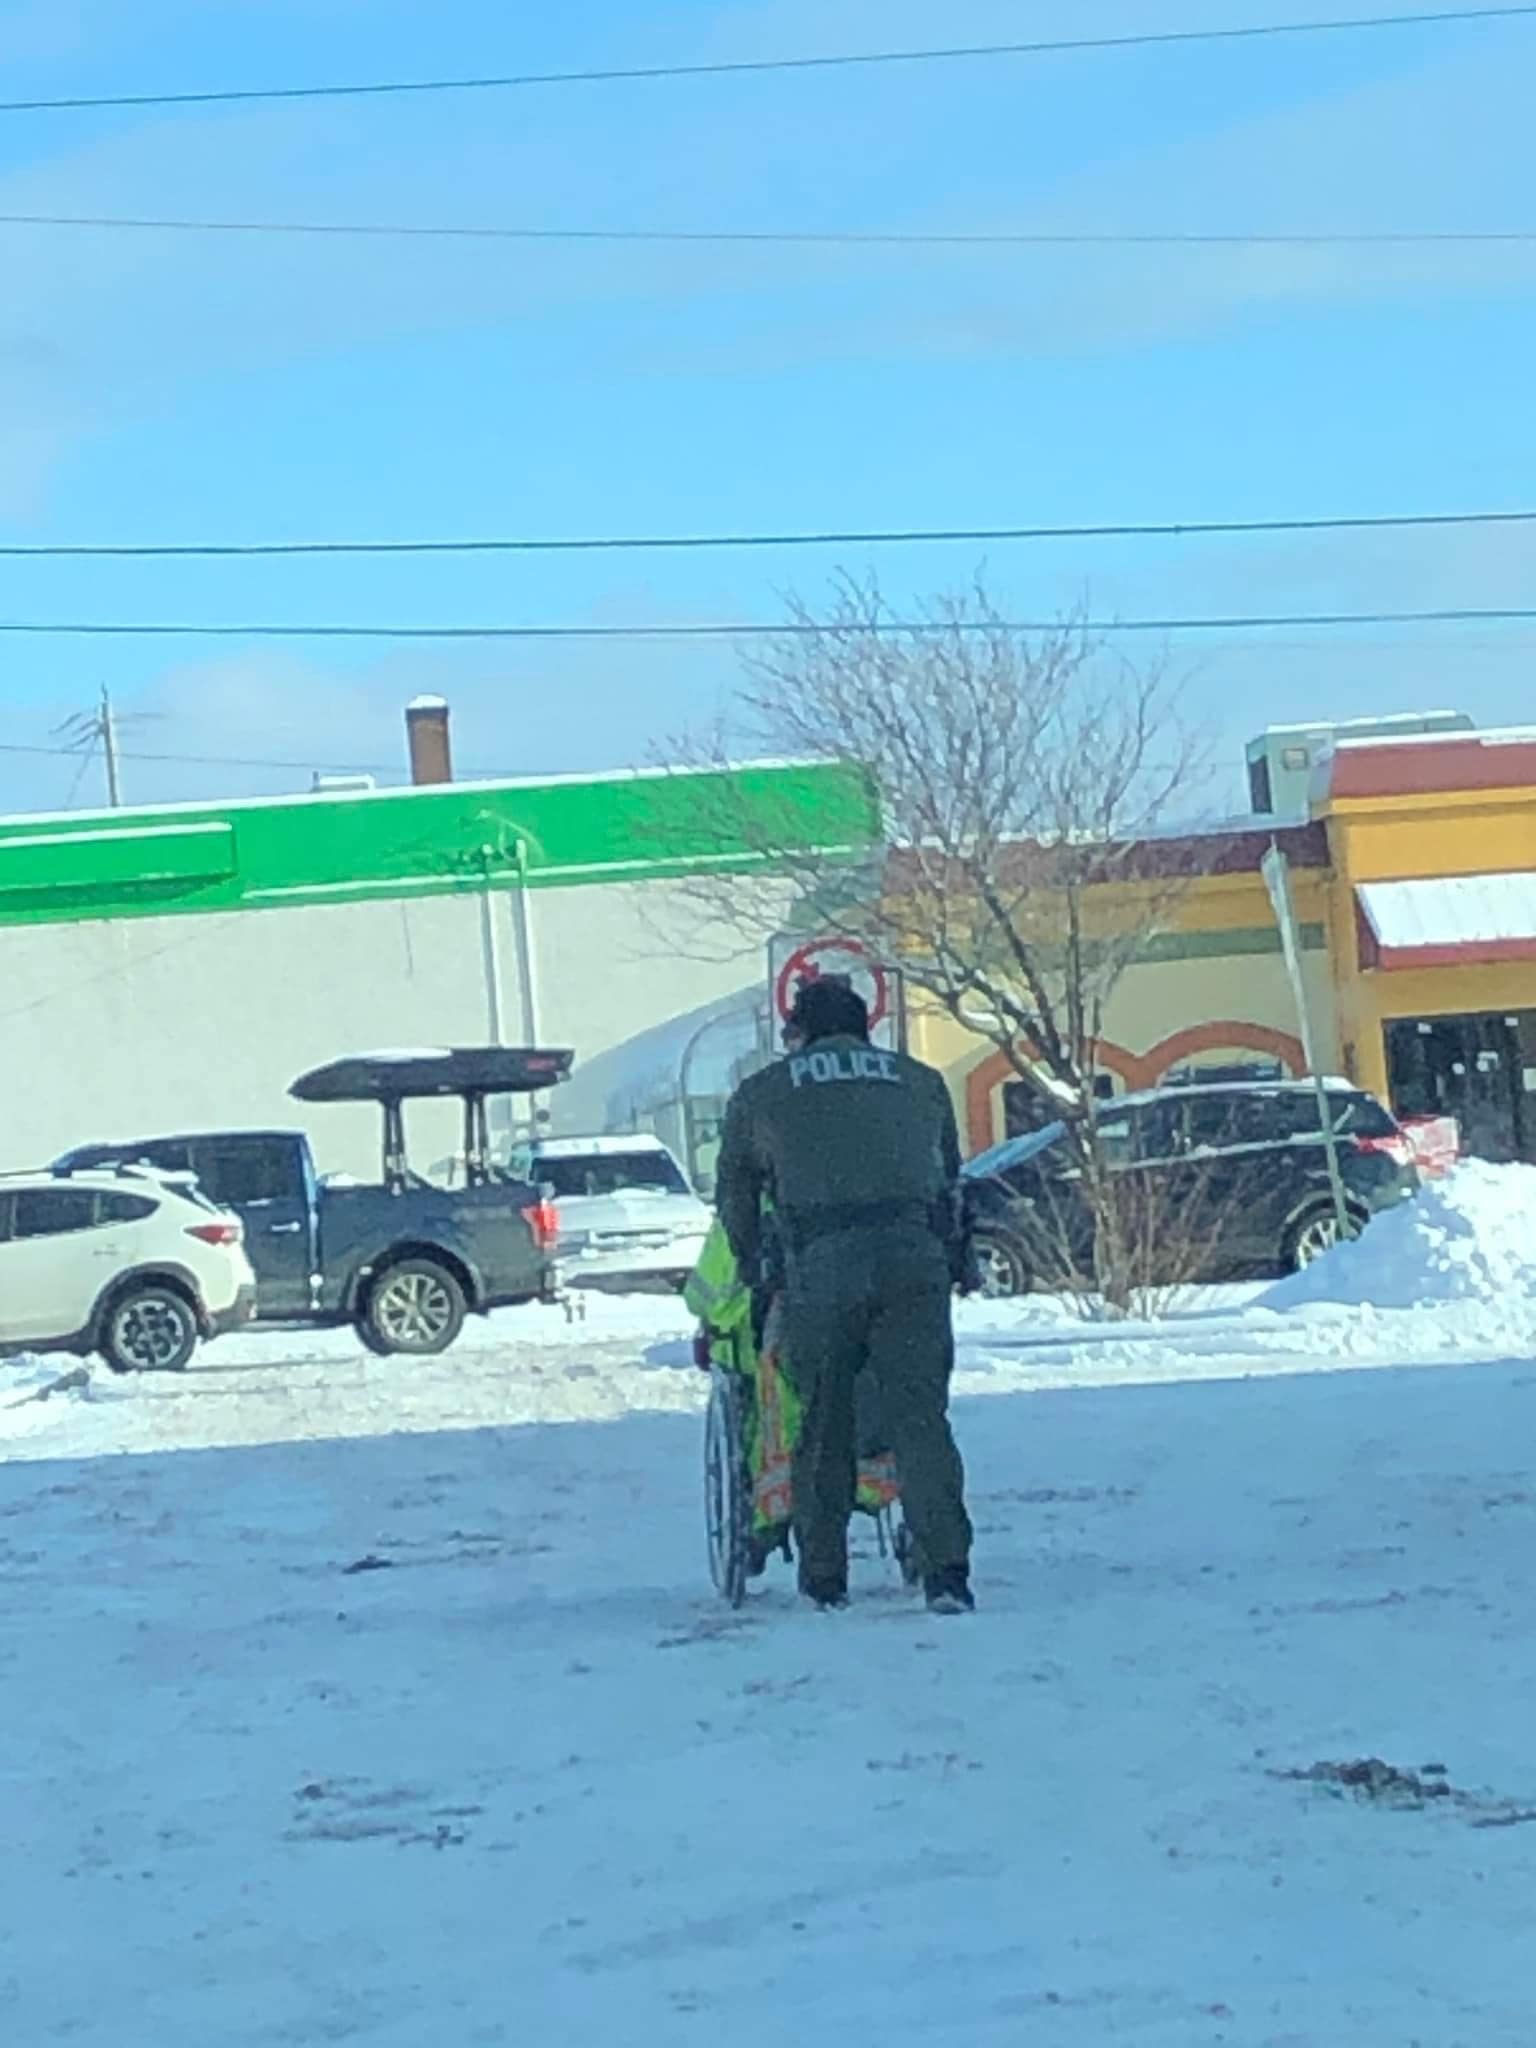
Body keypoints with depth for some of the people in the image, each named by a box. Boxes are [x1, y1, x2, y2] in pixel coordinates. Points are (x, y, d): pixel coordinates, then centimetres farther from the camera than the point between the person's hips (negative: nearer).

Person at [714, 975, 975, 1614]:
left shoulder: (760, 1094, 19)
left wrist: (751, 1263, 40)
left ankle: (823, 1577, 16)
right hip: (915, 1260, 1)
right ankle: (946, 1570, -15)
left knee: (822, 1425, 10)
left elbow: (734, 1195, 26)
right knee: (920, 1417, -3)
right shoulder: (920, 1083, 24)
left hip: (823, 1268, -1)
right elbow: (950, 1177, 31)